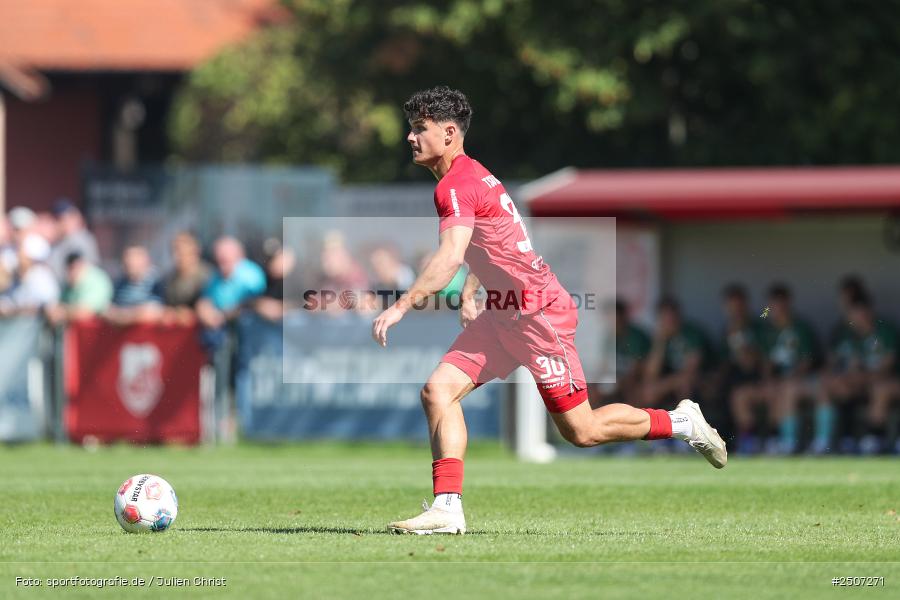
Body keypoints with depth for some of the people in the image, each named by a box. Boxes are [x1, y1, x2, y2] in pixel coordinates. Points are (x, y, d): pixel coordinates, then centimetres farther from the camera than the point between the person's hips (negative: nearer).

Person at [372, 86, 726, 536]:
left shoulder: (455, 186, -20)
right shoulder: (467, 176, 11)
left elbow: (449, 260, -34)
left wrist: (400, 306, -37)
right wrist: (468, 297, 25)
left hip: (538, 312, -10)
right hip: (502, 312, 10)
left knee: (581, 431, -1)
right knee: (438, 390, -5)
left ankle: (681, 422, 18)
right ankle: (447, 508, -9)